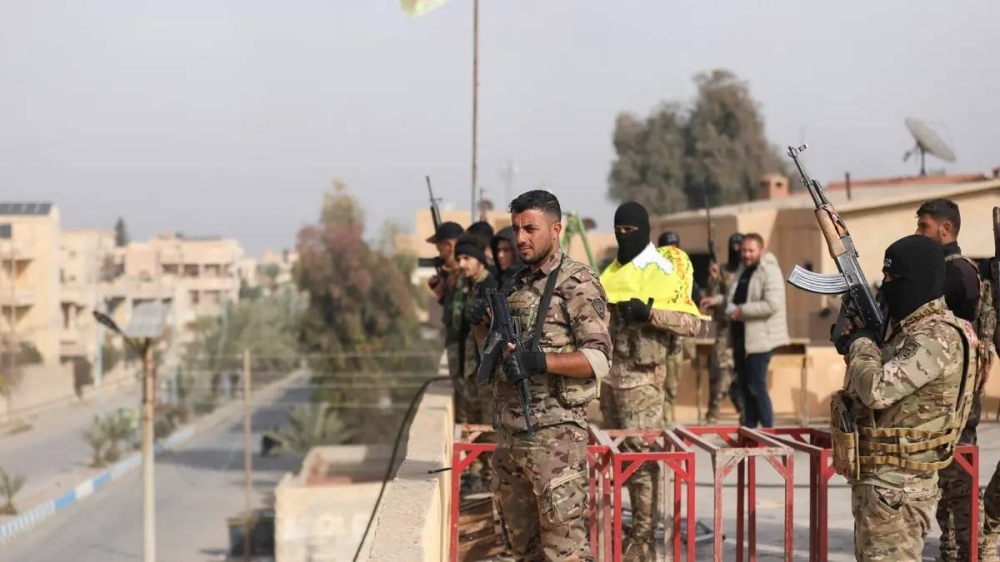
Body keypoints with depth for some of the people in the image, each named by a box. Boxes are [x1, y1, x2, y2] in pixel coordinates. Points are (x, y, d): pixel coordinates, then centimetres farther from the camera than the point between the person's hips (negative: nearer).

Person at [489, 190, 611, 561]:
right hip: (509, 433, 8)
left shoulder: (577, 284, -8)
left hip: (554, 435, -8)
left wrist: (539, 361, -27)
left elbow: (599, 359, -16)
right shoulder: (516, 285, 15)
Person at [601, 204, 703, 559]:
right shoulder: (613, 271, 15)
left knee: (642, 458, -6)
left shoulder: (664, 271, -6)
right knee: (622, 456, 12)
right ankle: (637, 528, 21)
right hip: (610, 376, 7)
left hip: (642, 379, -7)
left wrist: (649, 313, -22)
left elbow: (693, 323, -13)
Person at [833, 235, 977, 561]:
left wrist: (861, 343, -10)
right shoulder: (908, 327, 12)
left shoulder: (937, 338, -20)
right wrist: (856, 343, 7)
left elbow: (877, 391, -28)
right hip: (883, 481, 10)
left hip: (895, 487, -10)